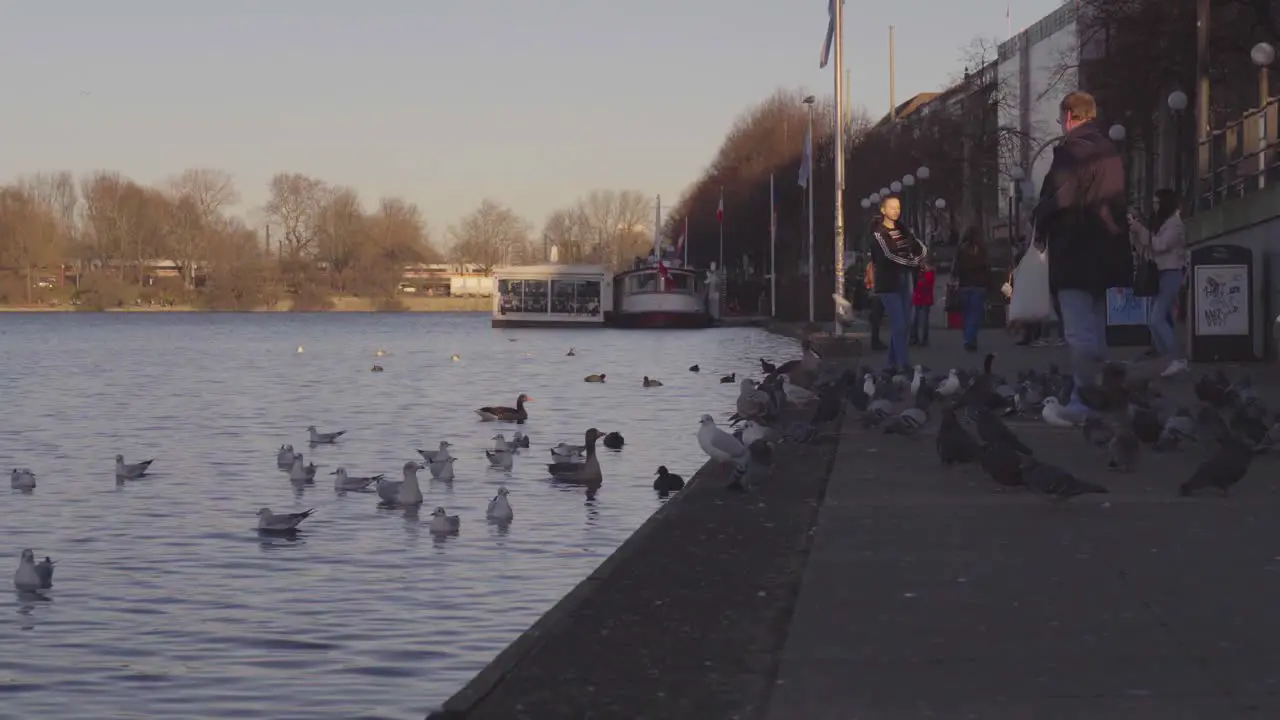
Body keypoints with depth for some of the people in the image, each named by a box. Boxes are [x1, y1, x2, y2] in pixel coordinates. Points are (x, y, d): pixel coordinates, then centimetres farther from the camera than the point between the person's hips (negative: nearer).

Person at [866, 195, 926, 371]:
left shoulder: (903, 230, 14)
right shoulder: (878, 233, -7)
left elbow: (921, 250, 12)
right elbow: (890, 255, -18)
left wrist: (915, 257, -9)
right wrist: (912, 261, -8)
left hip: (905, 282, 7)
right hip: (889, 283, -7)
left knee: (902, 324, 9)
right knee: (898, 324, -12)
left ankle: (893, 363, 17)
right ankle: (902, 364, -12)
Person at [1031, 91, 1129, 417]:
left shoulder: (1072, 149, -12)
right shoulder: (1109, 151, 15)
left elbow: (1057, 197, -19)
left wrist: (1040, 223, -1)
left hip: (1075, 252, -9)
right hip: (1109, 251, 9)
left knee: (1081, 332, -10)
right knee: (1099, 331, 14)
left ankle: (1083, 399, -12)